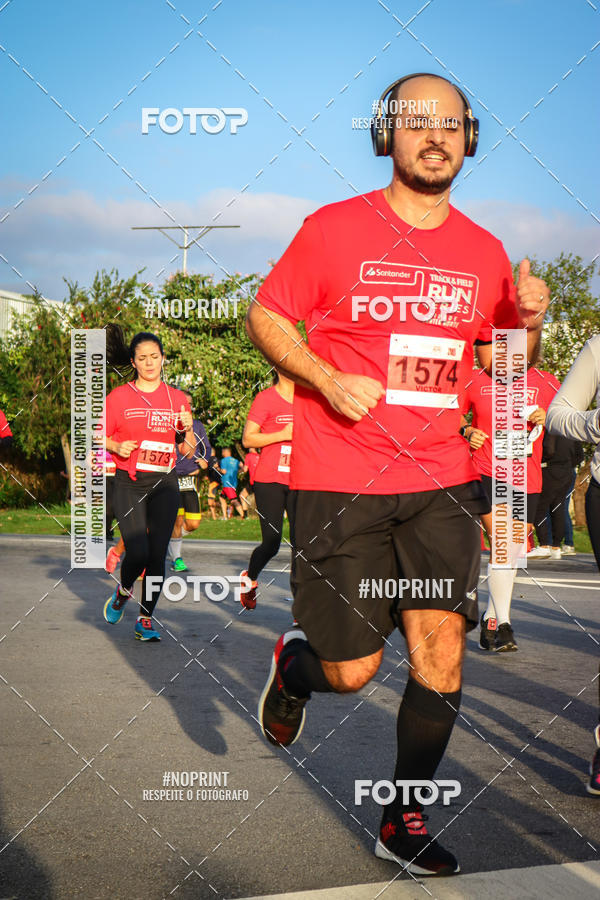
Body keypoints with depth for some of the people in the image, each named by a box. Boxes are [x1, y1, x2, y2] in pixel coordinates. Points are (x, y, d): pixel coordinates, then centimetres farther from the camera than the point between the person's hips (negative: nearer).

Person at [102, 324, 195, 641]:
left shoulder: (177, 399, 9)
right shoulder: (119, 397, 1)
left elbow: (189, 452, 13)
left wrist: (187, 429, -7)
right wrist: (117, 446, -13)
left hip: (164, 484, 2)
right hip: (128, 484, -2)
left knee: (157, 554, -2)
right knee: (138, 553, -13)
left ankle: (145, 618, 12)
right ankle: (122, 592, 20)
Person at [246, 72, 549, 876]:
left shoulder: (484, 252, 8)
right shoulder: (334, 229, -3)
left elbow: (500, 356, 20)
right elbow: (264, 318, 2)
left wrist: (529, 323, -3)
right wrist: (326, 380, -14)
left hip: (439, 483, 3)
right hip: (339, 483, -3)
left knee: (441, 650, -5)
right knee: (352, 671, 0)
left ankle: (403, 823, 13)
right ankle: (294, 664, 38)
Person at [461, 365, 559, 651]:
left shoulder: (544, 382, 3)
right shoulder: (476, 379, 1)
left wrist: (548, 417, -10)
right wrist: (467, 431, -4)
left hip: (527, 480, 3)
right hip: (487, 474, -3)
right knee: (501, 541, -19)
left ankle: (490, 617, 29)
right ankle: (503, 624, -15)